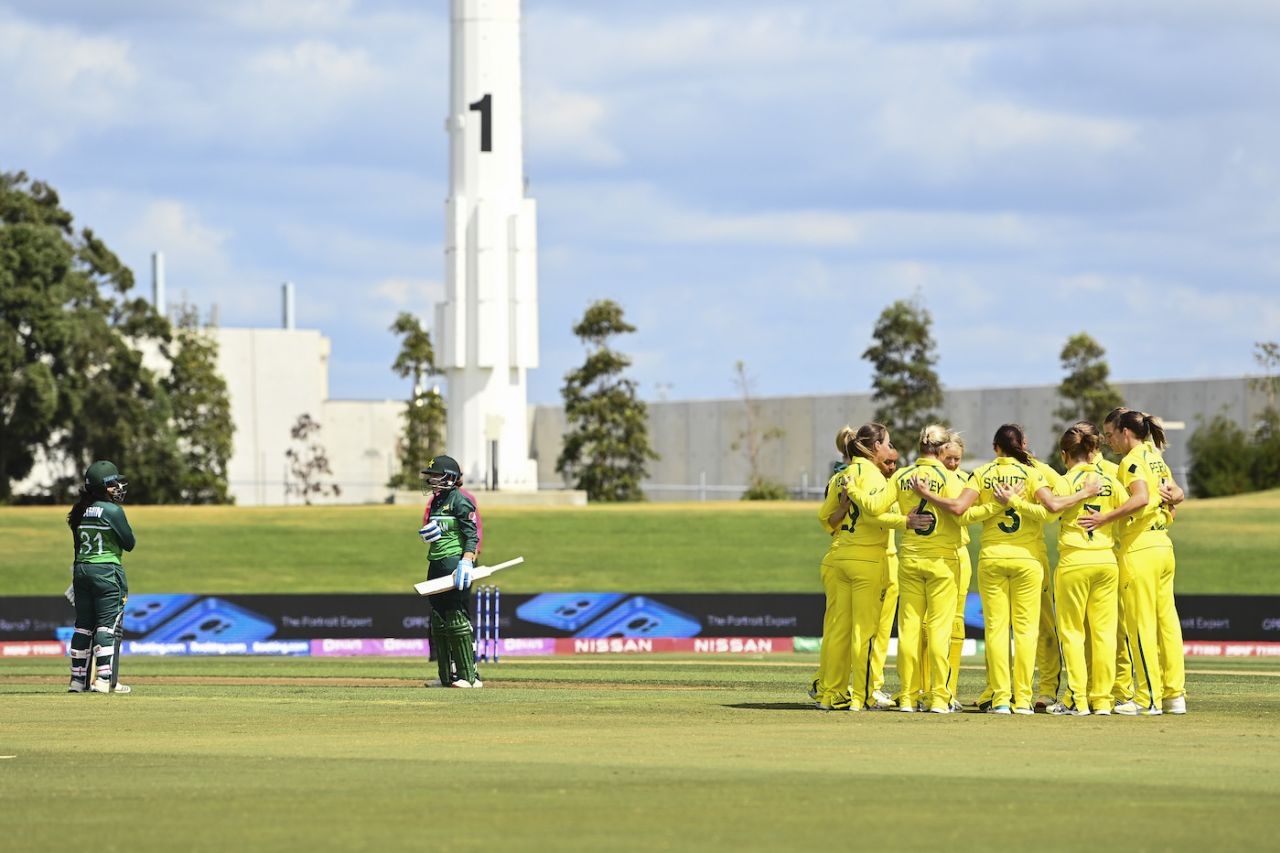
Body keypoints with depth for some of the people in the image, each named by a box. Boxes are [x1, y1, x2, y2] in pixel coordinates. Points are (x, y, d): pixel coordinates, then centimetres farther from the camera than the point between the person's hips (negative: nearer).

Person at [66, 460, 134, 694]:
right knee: (108, 624, -5)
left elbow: (77, 544, 13)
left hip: (81, 570, 7)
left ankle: (78, 679, 11)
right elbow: (129, 543, -7)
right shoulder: (112, 511, -11)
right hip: (107, 571, -7)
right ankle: (104, 679, -11)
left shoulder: (80, 512, 9)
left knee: (83, 625, 10)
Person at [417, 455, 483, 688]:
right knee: (438, 621, 9)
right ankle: (447, 676, 14)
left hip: (455, 561, -10)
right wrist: (427, 534, 3)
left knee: (457, 618, -11)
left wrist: (466, 561, -25)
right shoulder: (436, 501, 18)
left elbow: (472, 535, -14)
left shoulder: (460, 501, -8)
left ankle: (469, 675, -8)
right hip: (436, 564, 10)